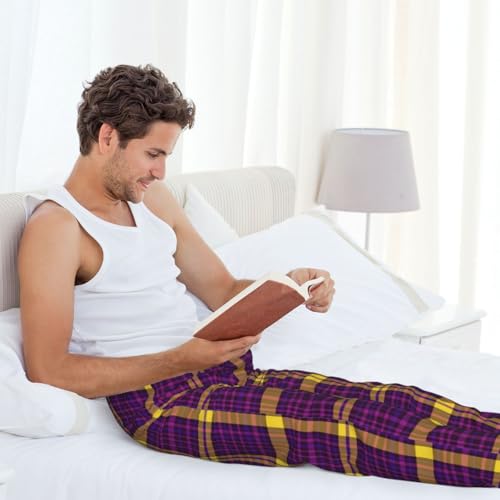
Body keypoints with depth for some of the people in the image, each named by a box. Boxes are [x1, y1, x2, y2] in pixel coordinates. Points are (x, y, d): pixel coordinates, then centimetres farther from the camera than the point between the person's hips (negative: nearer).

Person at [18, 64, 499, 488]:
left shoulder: (152, 200, 16)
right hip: (158, 399, -8)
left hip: (226, 371, 8)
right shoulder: (55, 226, -9)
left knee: (390, 402, -13)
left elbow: (224, 290, 22)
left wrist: (289, 288, -1)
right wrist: (182, 360, -22)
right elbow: (47, 371, -16)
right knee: (349, 422, -26)